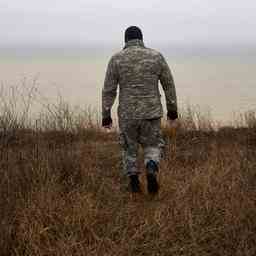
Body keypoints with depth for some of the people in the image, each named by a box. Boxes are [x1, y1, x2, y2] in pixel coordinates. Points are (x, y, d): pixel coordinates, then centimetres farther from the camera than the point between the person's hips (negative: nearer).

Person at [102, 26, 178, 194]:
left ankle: (134, 182, 19)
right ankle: (151, 171, -13)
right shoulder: (156, 56, -2)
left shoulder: (116, 59, -5)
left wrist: (106, 115, 4)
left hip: (127, 113, 0)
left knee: (129, 147, 21)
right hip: (151, 111, 0)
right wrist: (173, 109, 13)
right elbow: (169, 84, 3)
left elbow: (108, 90, -4)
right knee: (152, 147, 15)